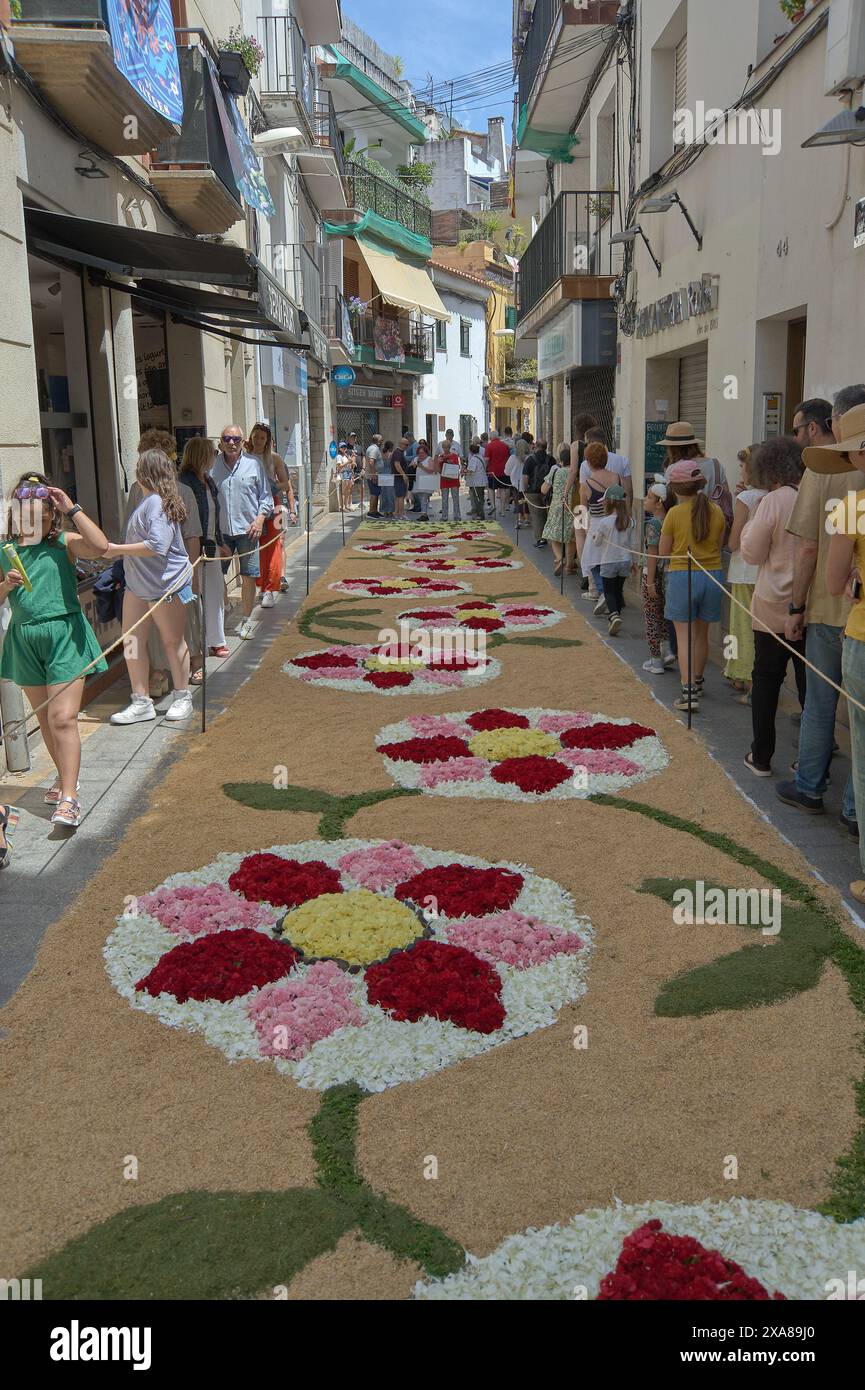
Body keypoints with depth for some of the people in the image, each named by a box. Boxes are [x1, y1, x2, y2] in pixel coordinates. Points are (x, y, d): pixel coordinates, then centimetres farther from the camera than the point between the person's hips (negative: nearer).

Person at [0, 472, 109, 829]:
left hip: (64, 635, -4)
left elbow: (101, 546, -25)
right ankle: (64, 776, 35)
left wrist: (72, 509, -19)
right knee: (45, 719, 16)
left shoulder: (64, 543, -4)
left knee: (62, 718, -10)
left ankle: (69, 797, -9)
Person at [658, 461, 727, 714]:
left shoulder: (674, 513, -9)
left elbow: (663, 552, -2)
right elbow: (719, 546, 11)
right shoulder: (716, 512, 1)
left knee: (684, 635, 0)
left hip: (682, 576, -4)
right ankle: (697, 682, 36)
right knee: (701, 633, 19)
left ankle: (689, 692, -11)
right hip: (712, 575, 4)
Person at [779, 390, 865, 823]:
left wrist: (796, 608, -1)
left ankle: (809, 788, 26)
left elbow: (808, 548, -10)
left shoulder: (822, 470, -9)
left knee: (819, 706, 13)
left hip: (829, 608, -2)